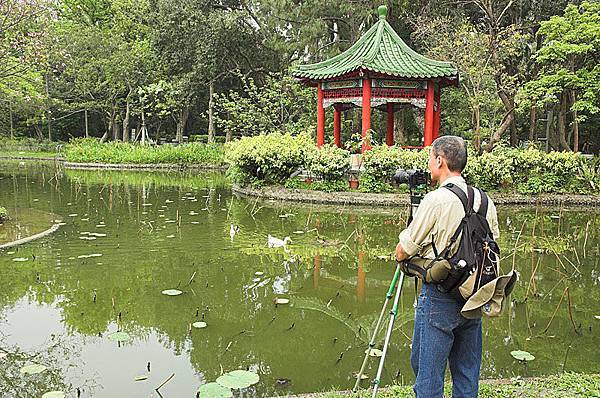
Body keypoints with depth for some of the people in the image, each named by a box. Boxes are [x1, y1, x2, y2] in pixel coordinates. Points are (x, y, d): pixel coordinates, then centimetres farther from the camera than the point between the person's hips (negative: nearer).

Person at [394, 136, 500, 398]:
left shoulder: (435, 201, -15)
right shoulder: (485, 201, 5)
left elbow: (403, 252, -9)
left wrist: (402, 256, 13)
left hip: (439, 299, -7)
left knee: (428, 375, 4)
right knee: (467, 376, 17)